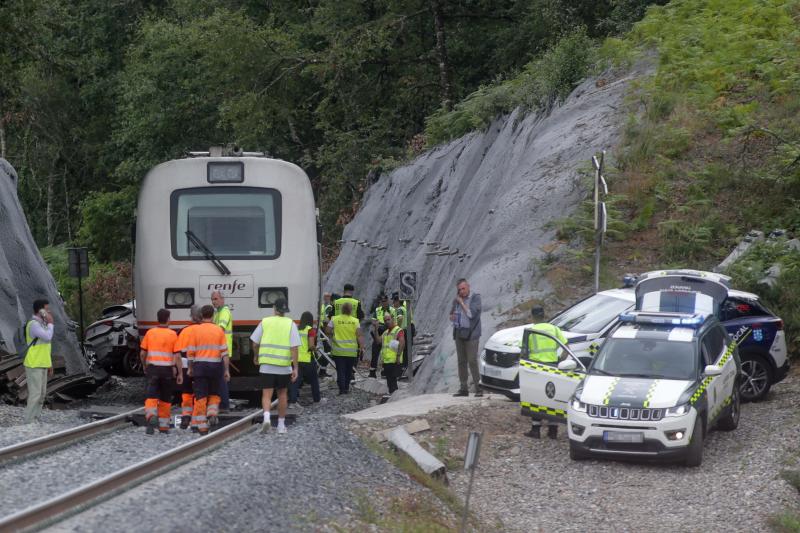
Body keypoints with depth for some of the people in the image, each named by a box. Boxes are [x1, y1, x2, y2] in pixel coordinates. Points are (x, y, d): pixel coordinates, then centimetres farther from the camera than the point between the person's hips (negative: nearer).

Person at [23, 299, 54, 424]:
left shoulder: (42, 323, 14)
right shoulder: (33, 324, -17)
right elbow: (48, 337, -26)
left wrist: (49, 364, 19)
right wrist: (50, 323, -11)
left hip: (42, 365, 10)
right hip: (34, 365, -10)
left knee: (42, 394, 11)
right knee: (35, 394, -10)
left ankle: (35, 420, 16)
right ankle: (29, 422, -6)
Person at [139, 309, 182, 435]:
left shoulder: (150, 333, 1)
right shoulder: (173, 334, -4)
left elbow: (142, 353, 4)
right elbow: (177, 356, -8)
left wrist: (144, 366, 21)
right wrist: (180, 373, -2)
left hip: (152, 369, 1)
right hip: (168, 369, 0)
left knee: (151, 396, -5)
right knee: (165, 399, 12)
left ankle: (151, 416, -33)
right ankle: (163, 426, 17)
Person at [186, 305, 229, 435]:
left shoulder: (195, 330, -2)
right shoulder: (219, 330, 1)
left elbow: (190, 352, -2)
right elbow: (224, 352, -2)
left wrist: (190, 368, 8)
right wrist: (226, 370, 2)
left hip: (200, 366, -1)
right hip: (215, 366, 1)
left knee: (201, 396, 3)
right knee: (214, 394, 19)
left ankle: (202, 427, 2)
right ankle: (213, 414, -5)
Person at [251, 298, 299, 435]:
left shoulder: (265, 322, 1)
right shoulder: (290, 324, -2)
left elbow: (255, 343, 6)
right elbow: (294, 348, -8)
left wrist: (256, 357, 25)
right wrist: (295, 368, -5)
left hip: (266, 365, 0)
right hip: (284, 366, 0)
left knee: (266, 394, 1)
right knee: (282, 394, 15)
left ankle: (266, 417, -25)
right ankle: (281, 425, 21)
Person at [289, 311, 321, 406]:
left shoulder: (296, 329, 4)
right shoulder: (310, 330, -9)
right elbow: (311, 346, -17)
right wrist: (314, 347, 5)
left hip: (296, 359, 3)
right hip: (307, 359, -3)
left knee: (295, 381, 0)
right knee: (314, 380, 16)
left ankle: (292, 401, -11)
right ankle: (316, 399, 27)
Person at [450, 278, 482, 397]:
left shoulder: (475, 298, -5)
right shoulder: (456, 300, 11)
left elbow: (471, 314, -17)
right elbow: (451, 316, 21)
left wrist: (461, 302, -11)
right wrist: (452, 317, -3)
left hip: (471, 334, -6)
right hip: (459, 333, 6)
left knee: (472, 361, -12)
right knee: (461, 361, 6)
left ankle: (478, 388, -9)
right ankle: (463, 388, 9)